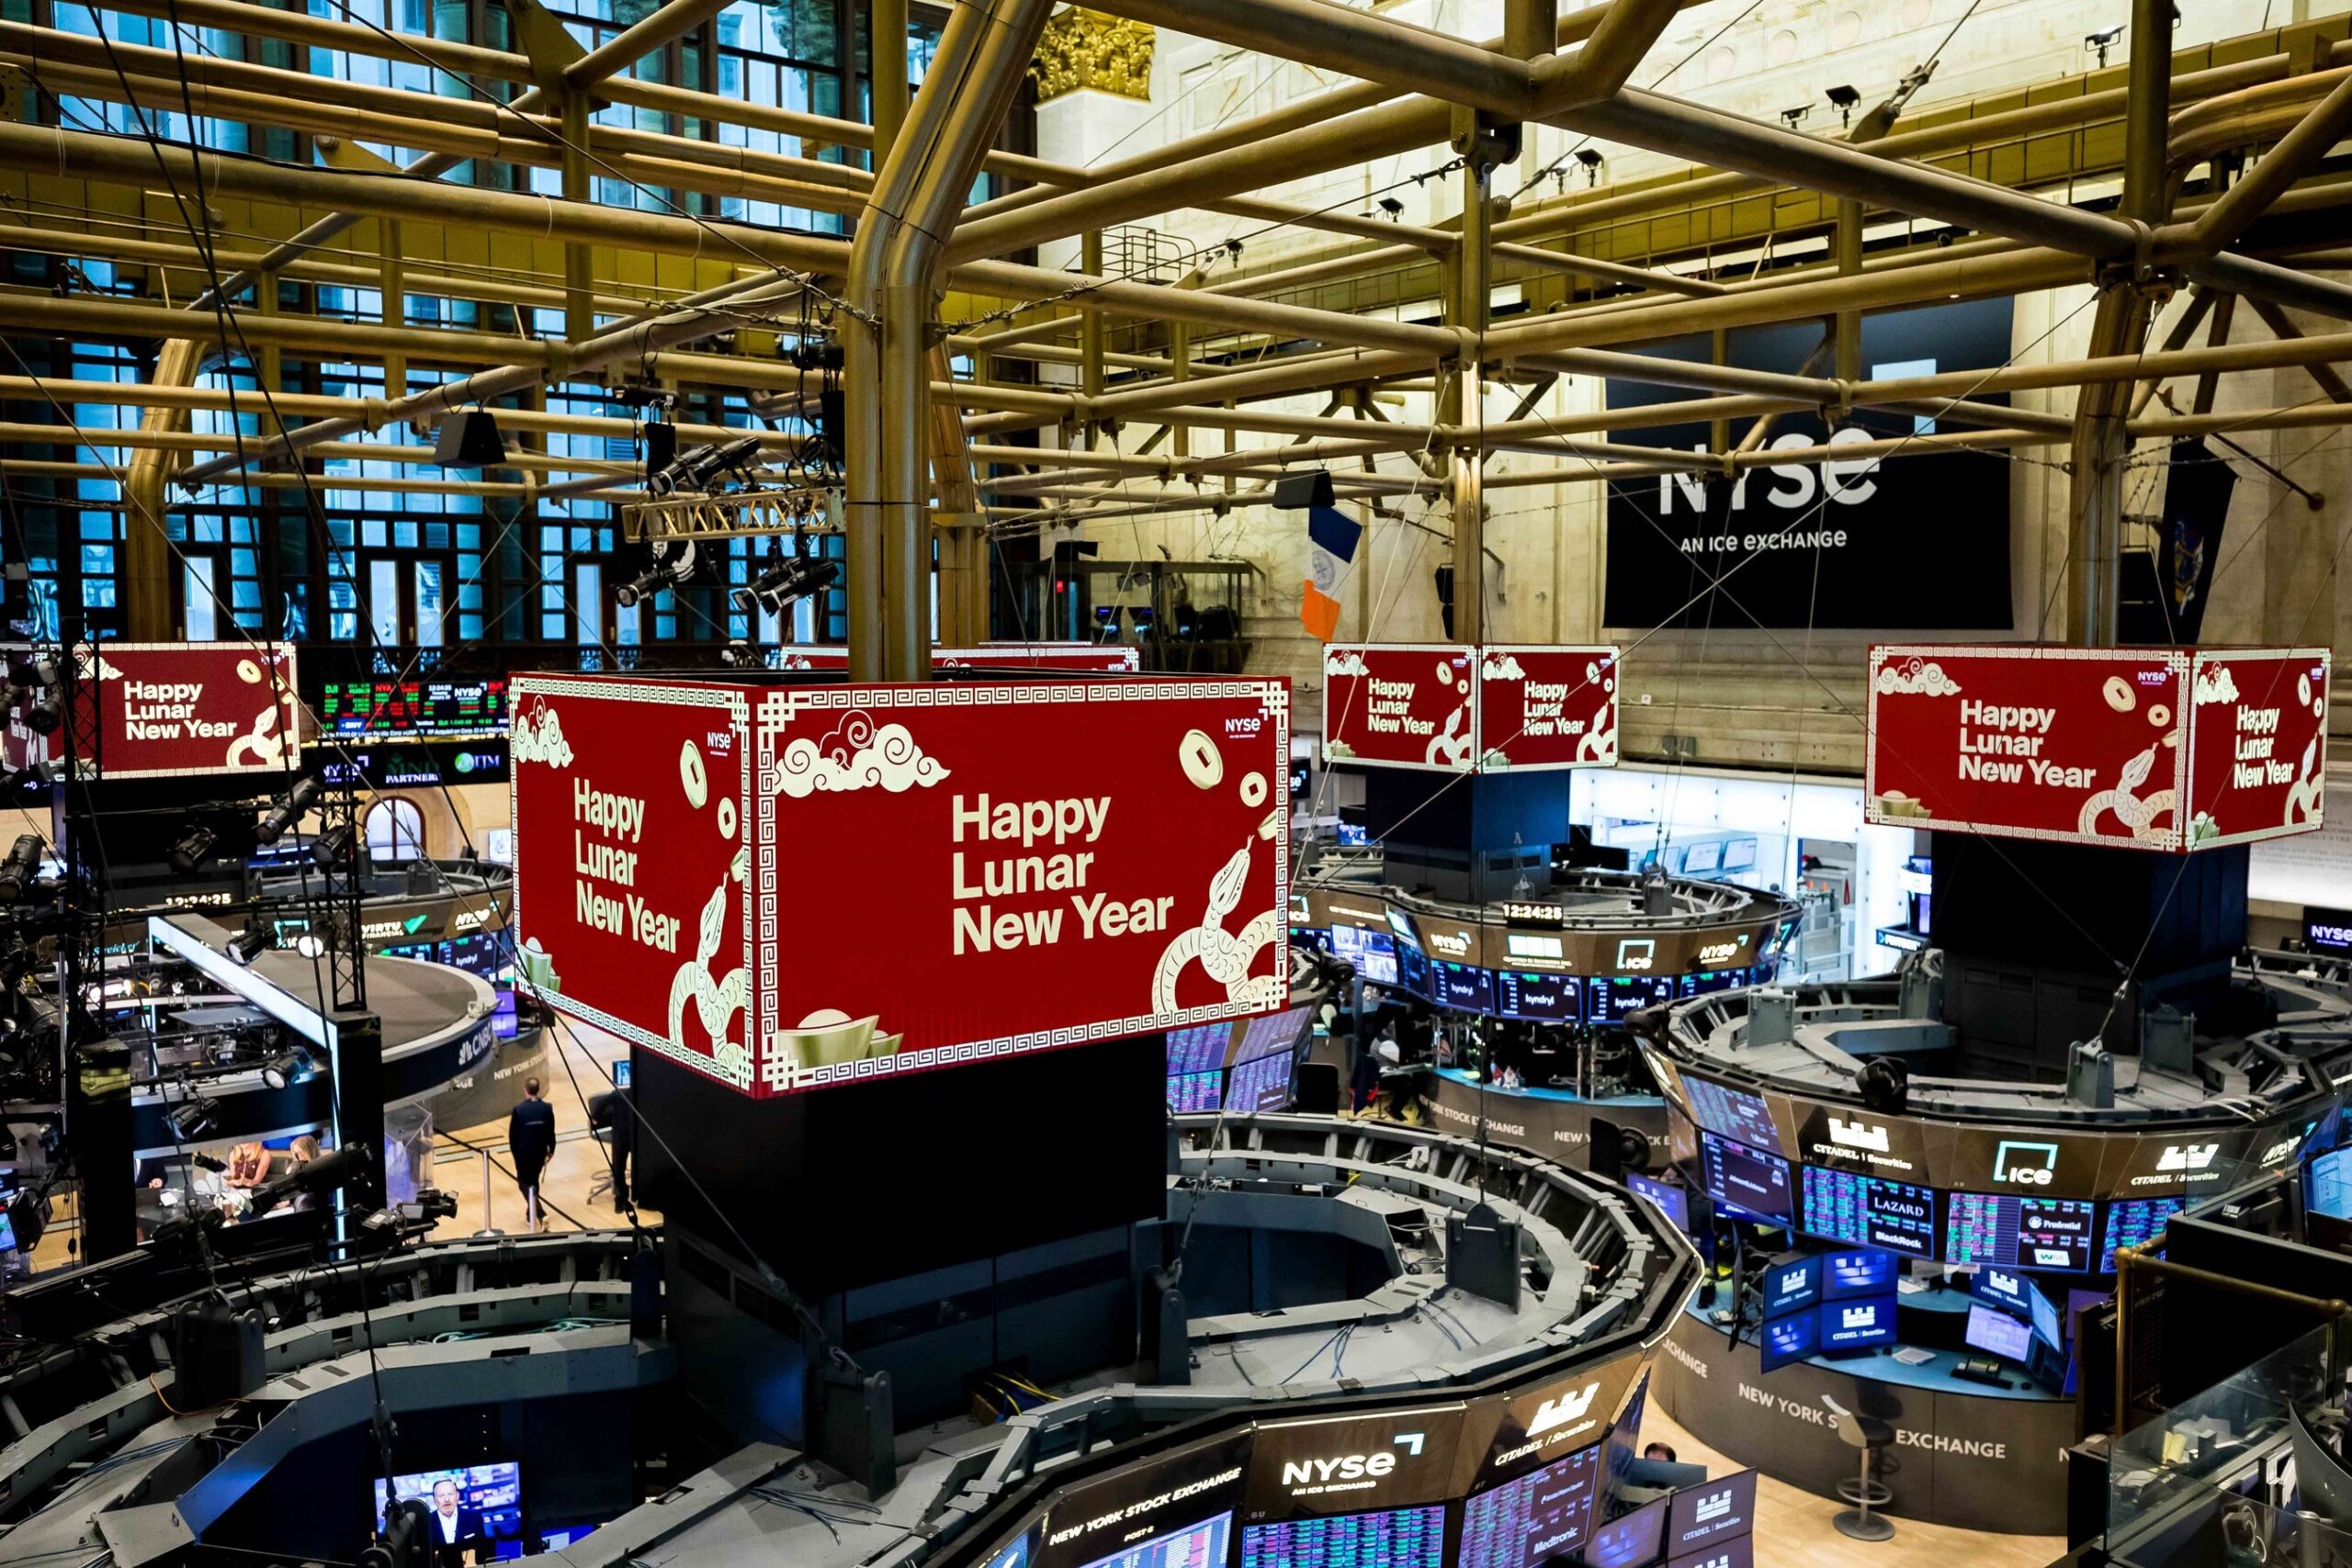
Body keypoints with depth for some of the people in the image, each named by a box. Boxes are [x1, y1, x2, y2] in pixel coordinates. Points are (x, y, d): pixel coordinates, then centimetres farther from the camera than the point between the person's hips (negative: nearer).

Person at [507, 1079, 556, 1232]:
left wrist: (514, 1151, 8)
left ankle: (539, 1214, -9)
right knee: (533, 1180, 21)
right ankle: (531, 1215, 28)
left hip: (523, 1152, -3)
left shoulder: (519, 1109, -16)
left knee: (524, 1182, 9)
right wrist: (551, 1149, 14)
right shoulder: (547, 1108, -9)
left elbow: (512, 1134, -8)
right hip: (540, 1151, 3)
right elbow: (551, 1132, -1)